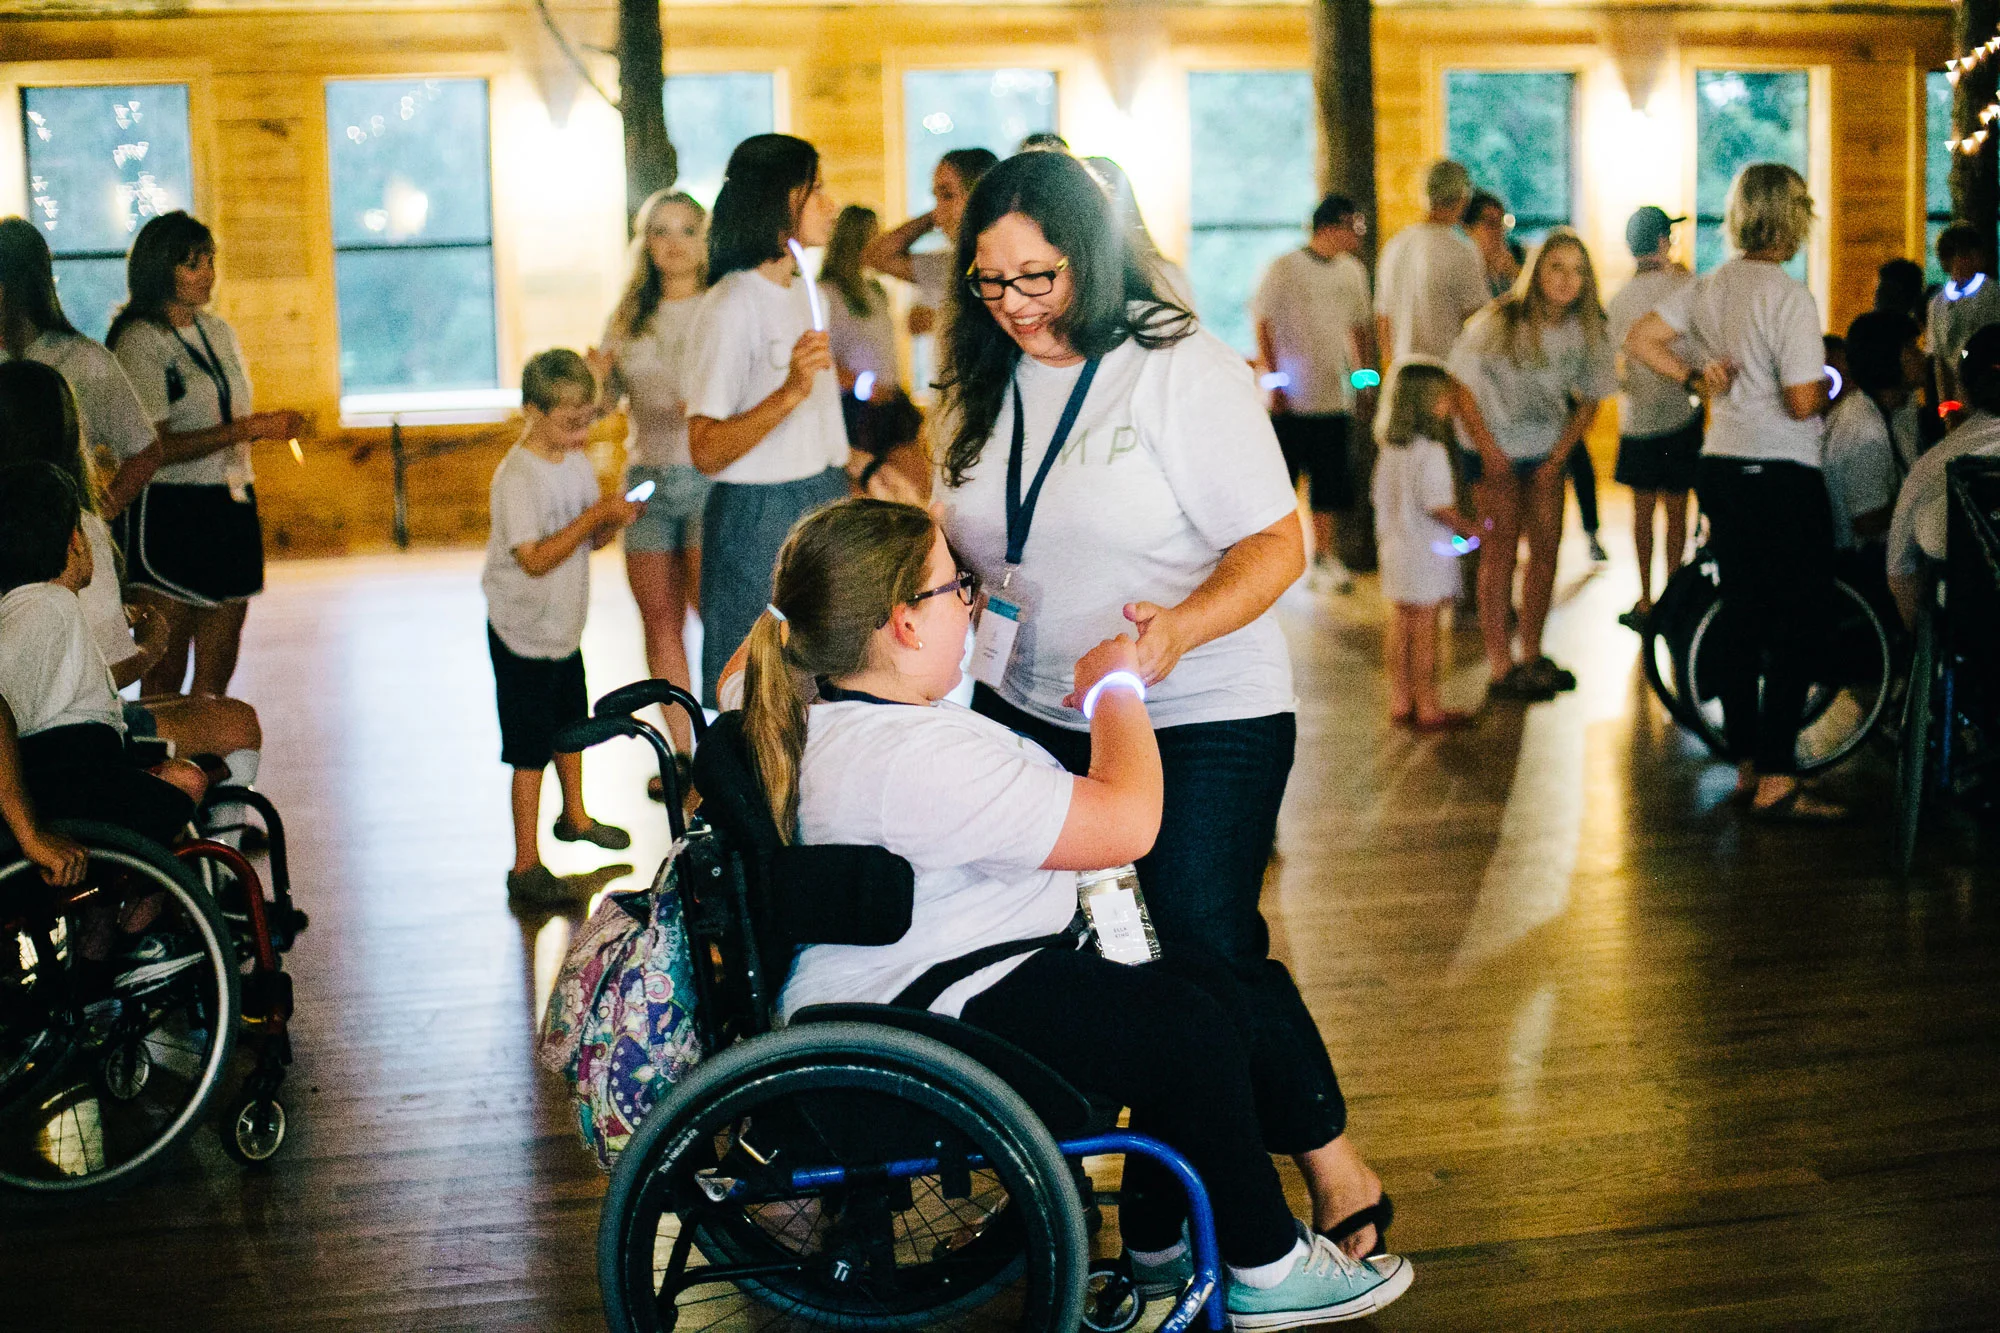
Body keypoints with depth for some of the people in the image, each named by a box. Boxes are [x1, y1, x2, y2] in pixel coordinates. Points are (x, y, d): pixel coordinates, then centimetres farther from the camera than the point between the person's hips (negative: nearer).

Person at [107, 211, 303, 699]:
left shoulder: (220, 333, 16)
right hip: (167, 516, -7)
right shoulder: (139, 340, -8)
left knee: (216, 677, 6)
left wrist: (268, 425, 3)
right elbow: (156, 447, -16)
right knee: (164, 679, -6)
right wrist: (249, 429, -18)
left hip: (230, 511, 7)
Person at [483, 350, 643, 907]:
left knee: (571, 725, 25)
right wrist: (595, 516, -29)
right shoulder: (517, 477, -23)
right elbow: (534, 559, -29)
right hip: (523, 635, -8)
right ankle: (525, 865, 3)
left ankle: (574, 817, 47)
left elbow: (590, 540, 8)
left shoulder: (577, 462, 3)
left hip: (565, 626, 8)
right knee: (530, 751, -4)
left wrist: (616, 520, -12)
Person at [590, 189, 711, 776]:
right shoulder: (629, 317, 12)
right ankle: (682, 754, 15)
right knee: (659, 617, 6)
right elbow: (601, 402, 13)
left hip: (709, 476, -5)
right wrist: (593, 378, -8)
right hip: (647, 476, 5)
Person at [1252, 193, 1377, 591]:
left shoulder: (1353, 271, 10)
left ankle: (1323, 553, 17)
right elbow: (1262, 324, -7)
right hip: (1291, 398, -5)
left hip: (1335, 397, 5)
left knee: (1329, 483, 7)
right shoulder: (1283, 268, -7)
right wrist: (1274, 380, -13)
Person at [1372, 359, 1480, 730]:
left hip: (1394, 544, 8)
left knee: (1400, 623, 13)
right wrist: (1469, 530, -7)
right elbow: (1439, 506, -21)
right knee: (1424, 629, -1)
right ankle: (1428, 708, 6)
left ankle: (1400, 701, 21)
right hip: (1426, 550, -8)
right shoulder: (1430, 452, -20)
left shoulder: (1389, 449, 5)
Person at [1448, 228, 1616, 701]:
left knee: (1546, 546, 5)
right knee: (1501, 548, -5)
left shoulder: (1586, 330, -9)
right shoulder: (1499, 322, -22)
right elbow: (1461, 384, -15)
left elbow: (1589, 398, 4)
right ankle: (1500, 666, -1)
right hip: (1494, 448, -5)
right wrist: (1489, 450, -13)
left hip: (1547, 447, 5)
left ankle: (1532, 654, 19)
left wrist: (1559, 456, -3)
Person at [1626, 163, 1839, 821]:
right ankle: (1777, 784, -2)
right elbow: (1802, 402, -19)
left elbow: (1638, 339, 8)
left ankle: (1746, 769, 21)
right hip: (1783, 479, -7)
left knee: (1741, 624, 14)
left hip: (1721, 470, 8)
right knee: (1798, 629, -1)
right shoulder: (1790, 296, -17)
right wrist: (1828, 389, 1)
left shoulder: (1709, 287, 5)